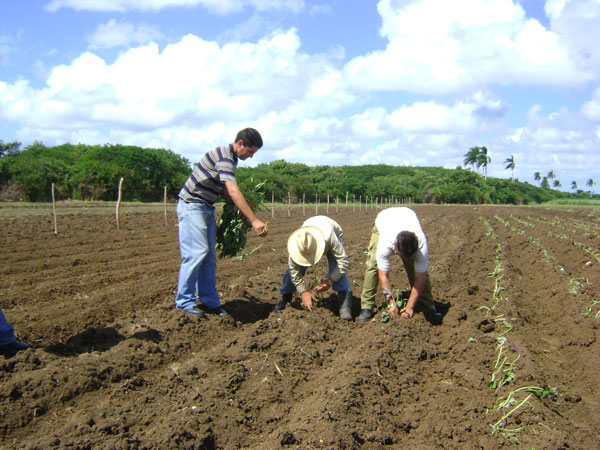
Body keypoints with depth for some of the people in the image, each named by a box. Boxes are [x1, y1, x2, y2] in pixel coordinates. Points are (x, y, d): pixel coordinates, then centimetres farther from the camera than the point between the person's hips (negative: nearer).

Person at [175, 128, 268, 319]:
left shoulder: (231, 158, 11)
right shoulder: (224, 156, -21)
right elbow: (233, 191, -31)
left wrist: (243, 202, -2)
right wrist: (254, 220, -34)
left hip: (206, 208, 10)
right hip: (191, 205, -10)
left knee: (210, 255, 7)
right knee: (196, 253, -13)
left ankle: (210, 301, 12)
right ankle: (184, 302, -3)